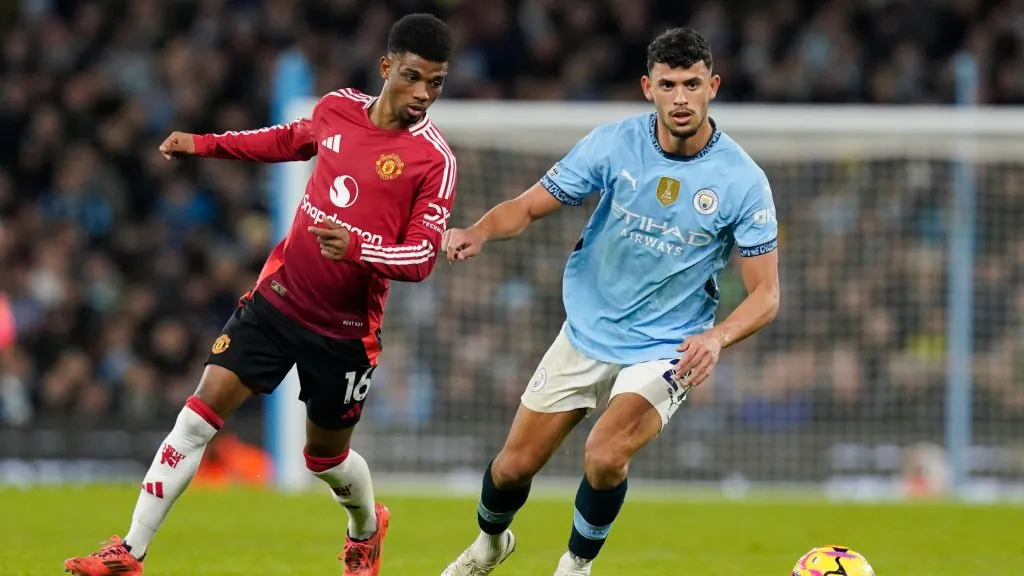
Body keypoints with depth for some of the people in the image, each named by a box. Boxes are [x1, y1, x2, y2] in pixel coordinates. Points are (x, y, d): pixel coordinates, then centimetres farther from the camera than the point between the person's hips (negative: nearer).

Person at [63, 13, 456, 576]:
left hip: (345, 329, -3)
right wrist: (205, 144, 20)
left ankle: (366, 530, 48)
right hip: (278, 296, 3)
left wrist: (355, 247, -36)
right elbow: (293, 139, 22)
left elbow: (422, 257, -19)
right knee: (200, 414, -7)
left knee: (326, 456, 13)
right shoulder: (337, 108, -1)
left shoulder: (434, 159, -15)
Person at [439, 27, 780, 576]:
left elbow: (765, 294, -13)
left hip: (665, 350, -3)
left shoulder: (742, 180, -17)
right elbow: (529, 206, -5)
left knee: (605, 456, -27)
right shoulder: (613, 144, -12)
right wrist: (478, 232, -27)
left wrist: (717, 337, -33)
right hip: (586, 332, 3)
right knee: (514, 466, 8)